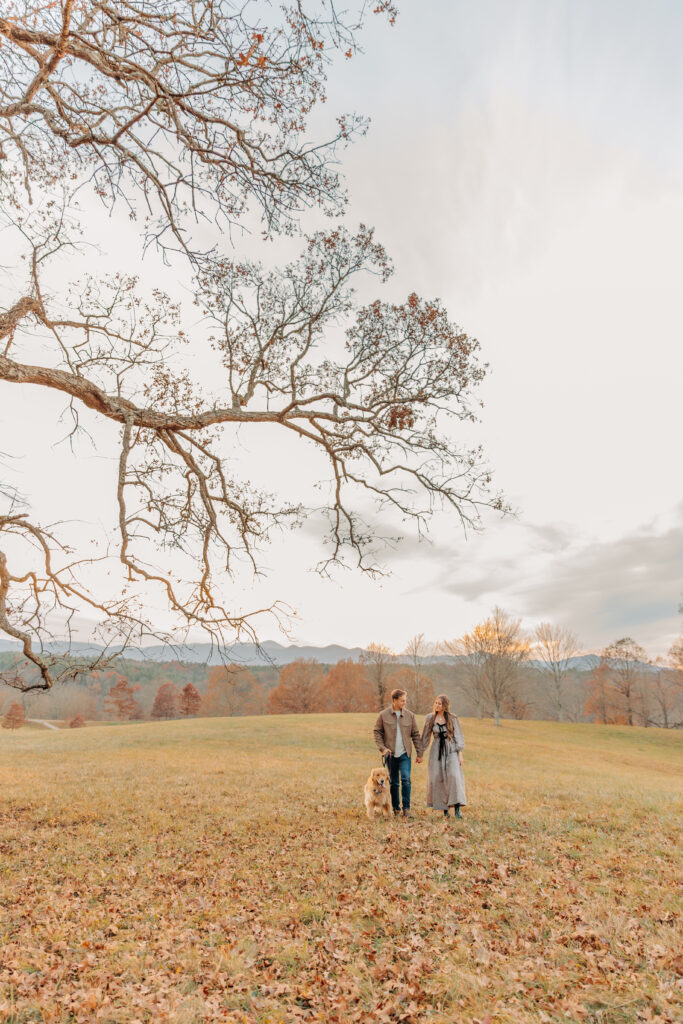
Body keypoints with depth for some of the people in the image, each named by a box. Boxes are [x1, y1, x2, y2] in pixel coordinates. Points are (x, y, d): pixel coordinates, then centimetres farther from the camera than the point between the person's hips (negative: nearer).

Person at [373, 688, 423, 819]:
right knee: (393, 782, 8)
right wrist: (382, 748, -8)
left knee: (406, 779, -13)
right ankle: (395, 808, 24)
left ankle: (406, 809, -3)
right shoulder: (383, 715, -3)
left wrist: (419, 753, 4)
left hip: (405, 754, 0)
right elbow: (377, 732, 3)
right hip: (390, 754, 0)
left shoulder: (410, 715, 1)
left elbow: (416, 735, 5)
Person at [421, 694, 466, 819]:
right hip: (437, 751, 2)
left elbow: (458, 736, 0)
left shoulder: (452, 718, -2)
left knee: (454, 776, -17)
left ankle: (457, 808, -14)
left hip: (451, 750, -2)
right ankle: (444, 808, 11)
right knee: (438, 778, -1)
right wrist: (420, 753, 11)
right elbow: (426, 737, 10)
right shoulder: (430, 718, 2)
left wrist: (460, 753, -6)